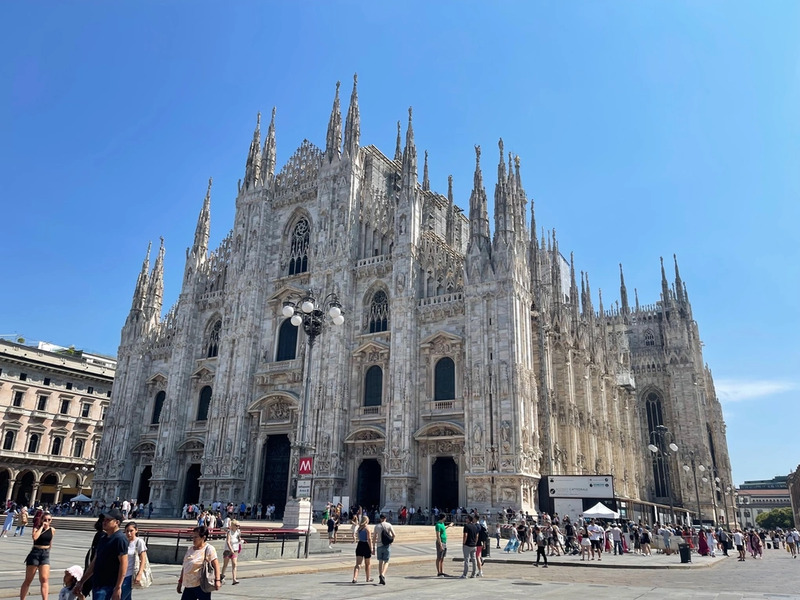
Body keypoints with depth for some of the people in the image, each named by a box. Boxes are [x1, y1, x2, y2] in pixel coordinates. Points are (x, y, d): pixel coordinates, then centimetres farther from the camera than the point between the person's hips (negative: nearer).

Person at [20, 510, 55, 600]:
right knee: (28, 580, 9)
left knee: (44, 579, -9)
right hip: (35, 554, -2)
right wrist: (42, 527, -21)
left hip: (45, 555, 2)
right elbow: (35, 537, -28)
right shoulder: (37, 528, -6)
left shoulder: (52, 530, 3)